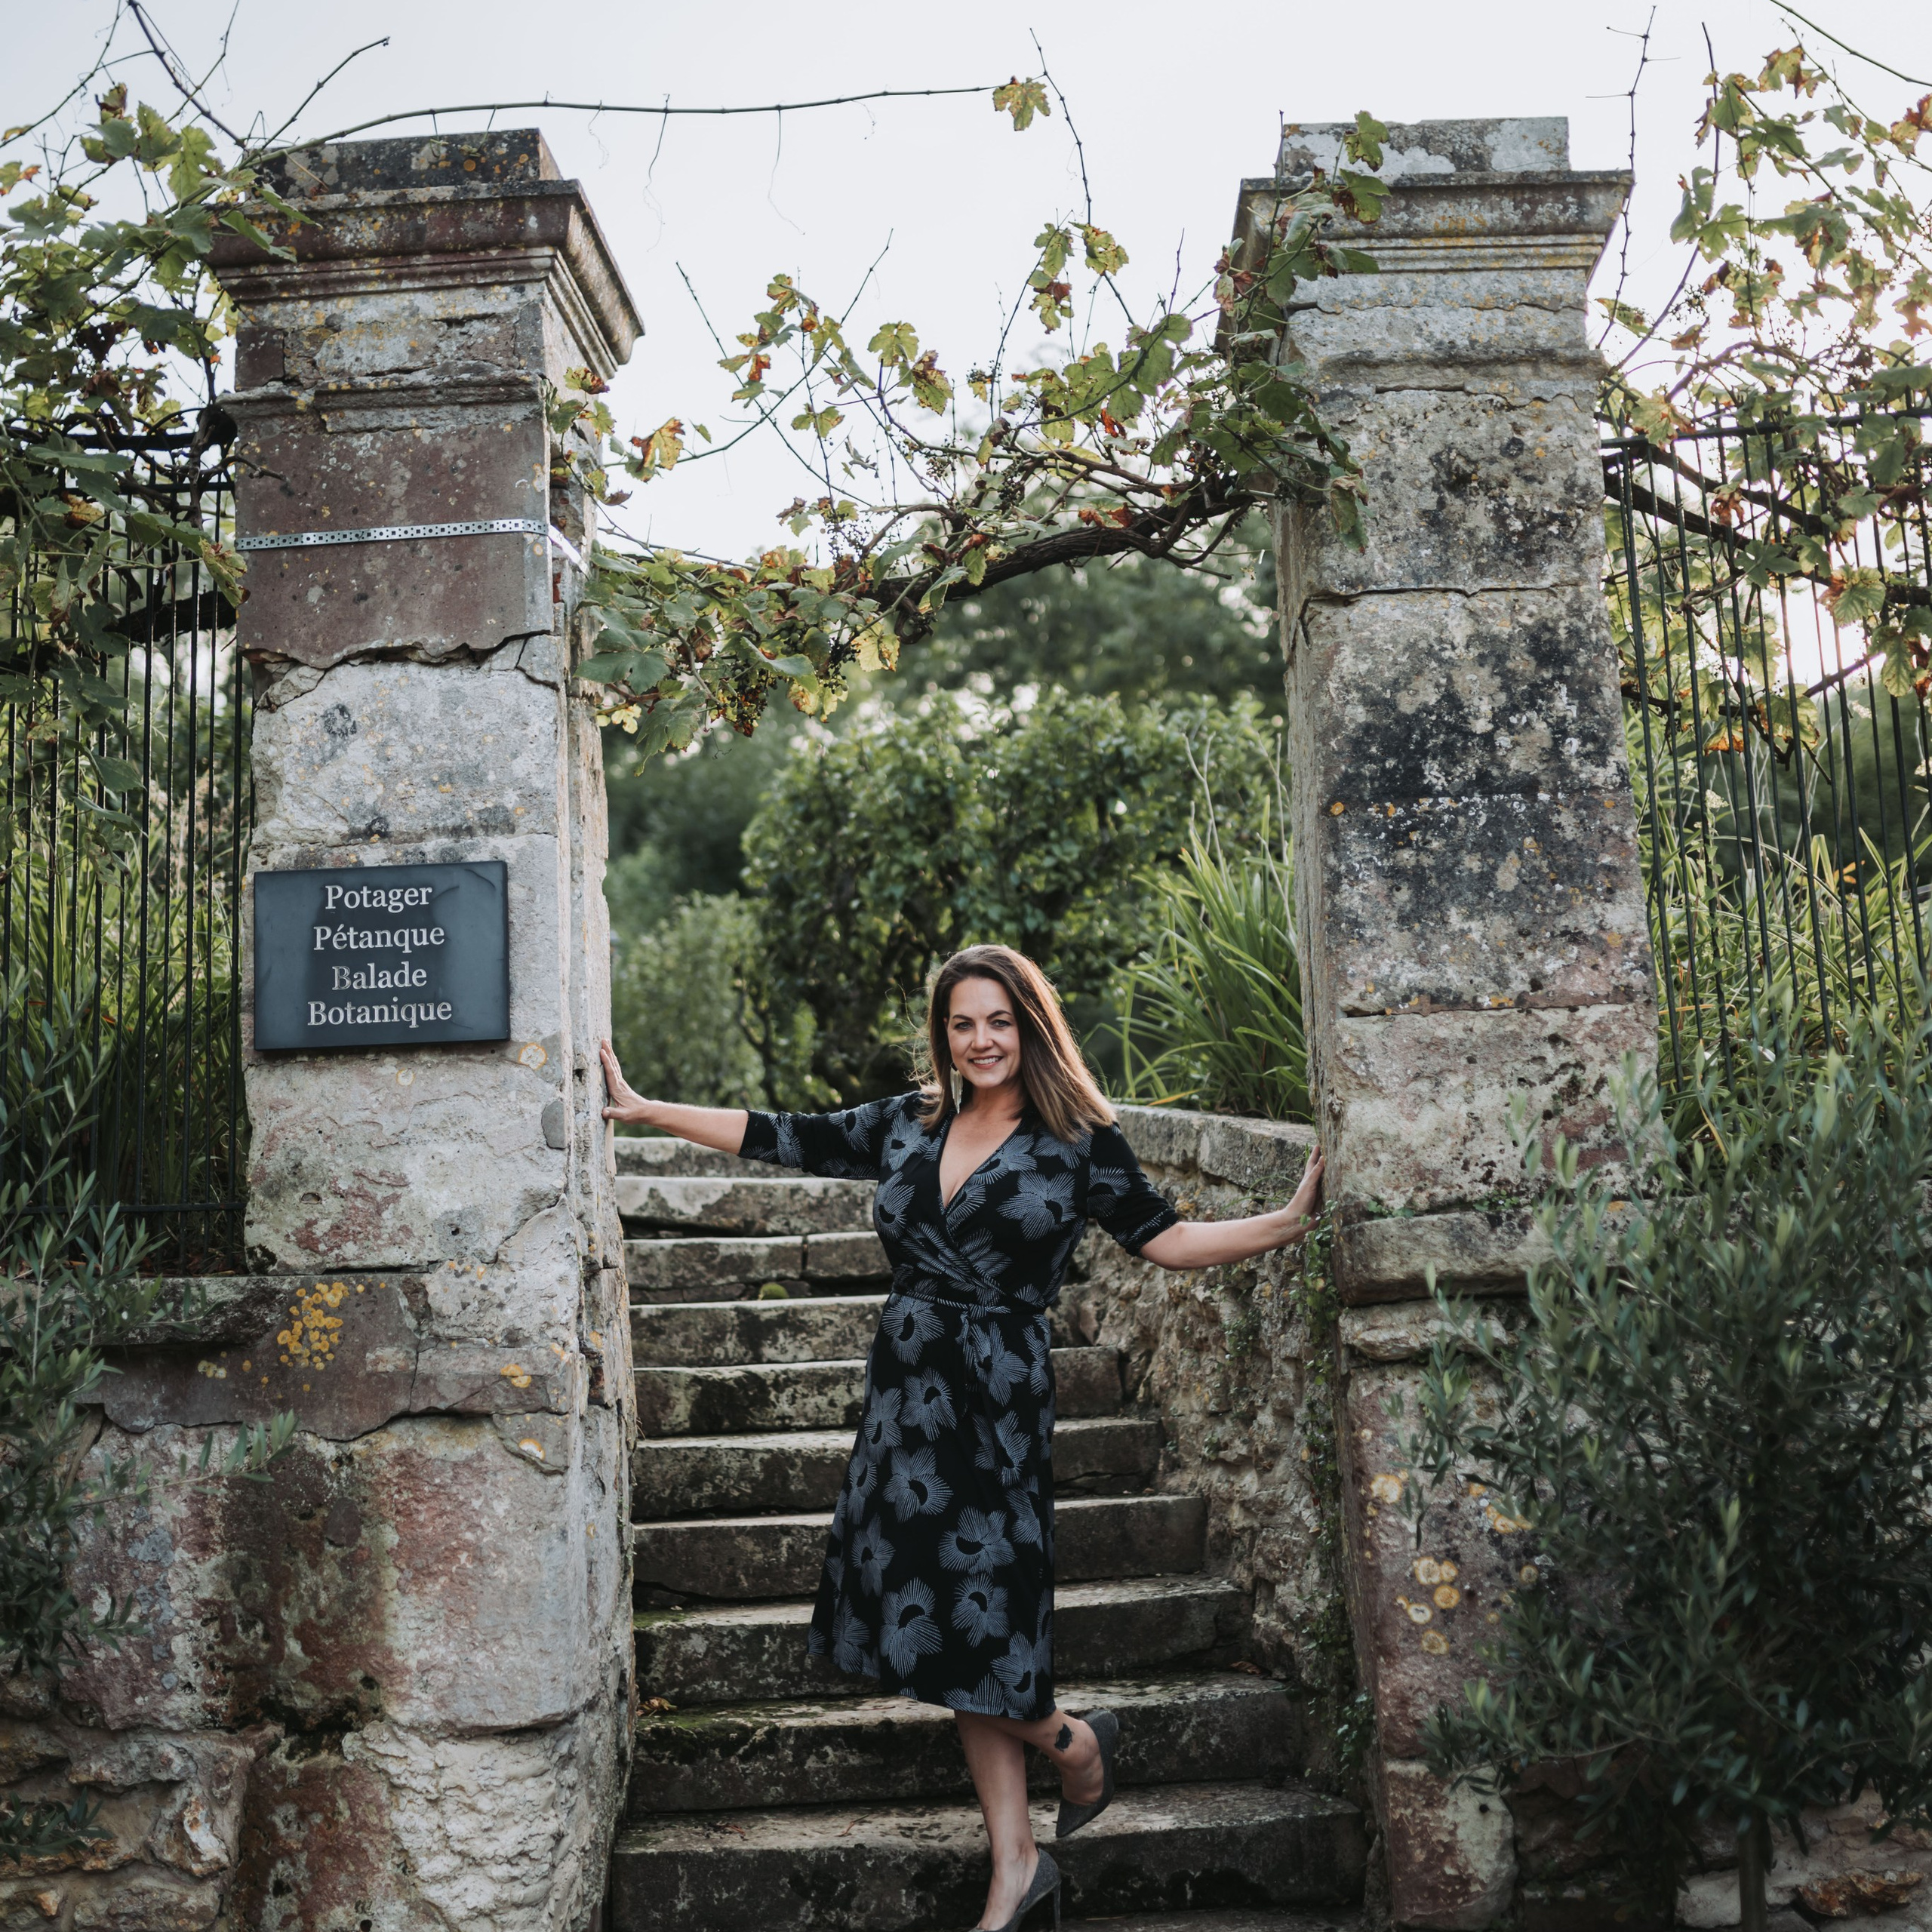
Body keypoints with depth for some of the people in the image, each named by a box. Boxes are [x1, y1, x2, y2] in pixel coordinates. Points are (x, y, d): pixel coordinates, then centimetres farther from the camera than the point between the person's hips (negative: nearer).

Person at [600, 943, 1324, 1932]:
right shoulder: (907, 1124, 8)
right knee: (962, 1626, 9)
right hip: (907, 1389, 5)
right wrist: (644, 1109, 13)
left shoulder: (1079, 1142, -2)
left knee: (966, 1609, -7)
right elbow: (780, 1139, 12)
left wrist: (1289, 1221, -13)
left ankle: (1074, 1742, 25)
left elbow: (1165, 1238, -2)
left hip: (999, 1399, -5)